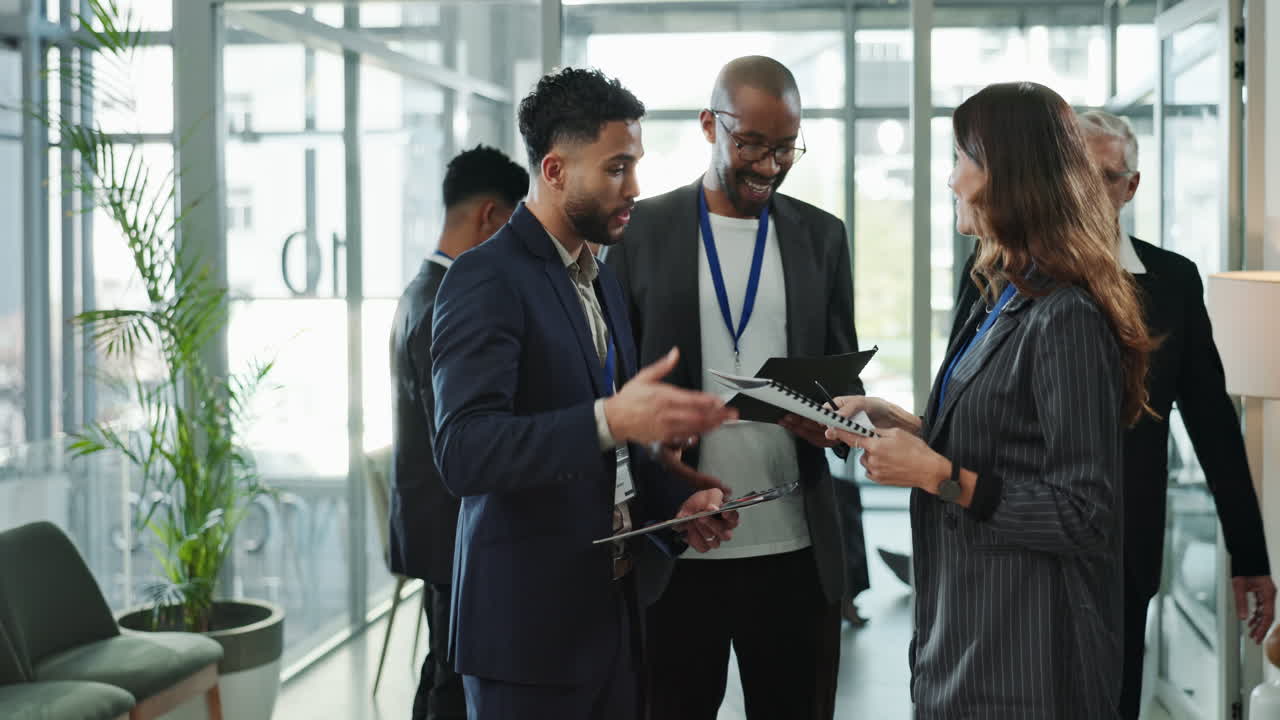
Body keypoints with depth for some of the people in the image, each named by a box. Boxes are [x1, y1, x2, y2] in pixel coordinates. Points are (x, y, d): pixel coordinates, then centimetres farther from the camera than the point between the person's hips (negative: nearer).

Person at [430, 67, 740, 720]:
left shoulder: (601, 281, 15)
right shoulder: (486, 279, -13)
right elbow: (462, 452, -24)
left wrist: (672, 501, 4)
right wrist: (610, 419, -35)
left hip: (611, 609, 8)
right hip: (528, 622, -8)